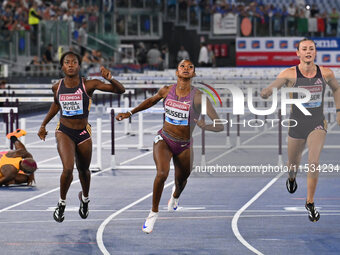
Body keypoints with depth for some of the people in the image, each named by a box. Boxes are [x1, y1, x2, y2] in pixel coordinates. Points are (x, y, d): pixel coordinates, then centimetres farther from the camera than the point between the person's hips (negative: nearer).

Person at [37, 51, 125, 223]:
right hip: (64, 132, 0)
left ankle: (85, 198, 49)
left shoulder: (88, 85, -13)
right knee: (68, 169, -20)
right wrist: (43, 125, 24)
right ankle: (62, 203, 5)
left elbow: (120, 90, -15)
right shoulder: (57, 87, -4)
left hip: (83, 134, 0)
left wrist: (110, 79, -35)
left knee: (83, 170, 17)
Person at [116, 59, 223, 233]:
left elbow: (219, 125, -22)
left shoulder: (198, 97, -18)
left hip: (184, 146, 0)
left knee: (181, 182, 17)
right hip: (164, 139, 0)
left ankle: (175, 196, 58)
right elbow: (152, 101, 17)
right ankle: (154, 212, -5)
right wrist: (130, 113, 19)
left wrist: (205, 126, -42)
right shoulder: (167, 91, -7)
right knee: (162, 173, -25)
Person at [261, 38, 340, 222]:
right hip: (297, 124, 0)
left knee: (313, 162, -19)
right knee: (293, 163, 18)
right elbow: (270, 89, -14)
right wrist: (266, 92, -37)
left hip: (317, 124, 0)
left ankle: (310, 203, -4)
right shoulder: (290, 74, -12)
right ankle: (292, 177, 58)